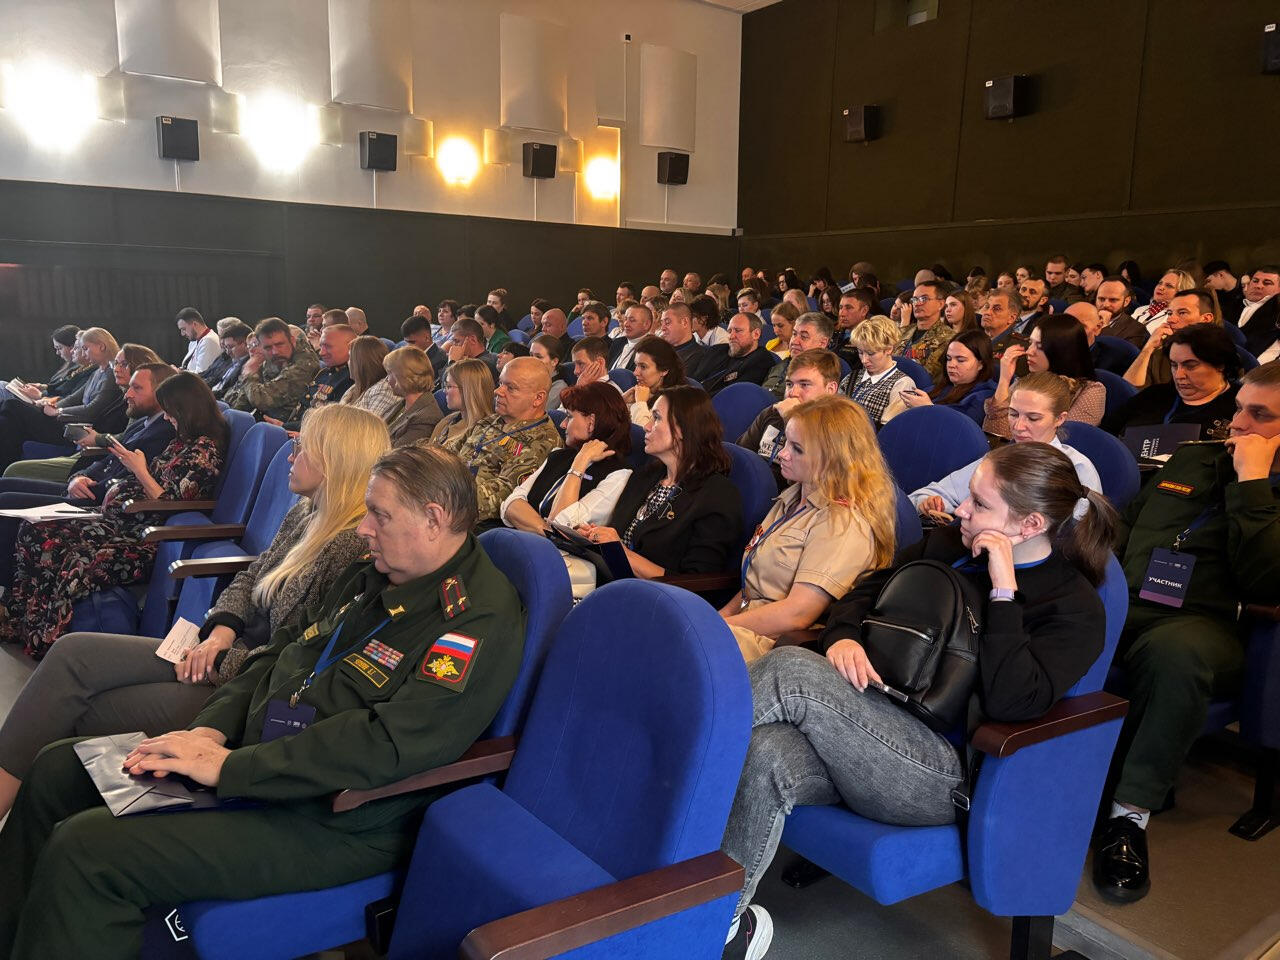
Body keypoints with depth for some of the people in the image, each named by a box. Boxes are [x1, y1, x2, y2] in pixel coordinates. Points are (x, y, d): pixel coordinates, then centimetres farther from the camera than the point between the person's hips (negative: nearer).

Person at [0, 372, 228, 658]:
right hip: (123, 523, 11)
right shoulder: (184, 441, 15)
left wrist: (140, 471, -9)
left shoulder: (204, 450, -14)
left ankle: (43, 645, -13)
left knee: (80, 565, -33)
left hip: (149, 540, -11)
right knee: (34, 533, 0)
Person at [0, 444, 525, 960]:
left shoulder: (481, 620, -22)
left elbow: (387, 746, -28)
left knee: (85, 847, -19)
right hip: (251, 755, 9)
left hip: (331, 821, -9)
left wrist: (230, 767, -23)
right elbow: (283, 649, 15)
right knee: (58, 770, 11)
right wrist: (211, 729, -2)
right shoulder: (373, 574, 8)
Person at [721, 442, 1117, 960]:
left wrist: (1003, 588, -18)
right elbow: (866, 590, 20)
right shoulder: (949, 543, 15)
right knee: (764, 758, -29)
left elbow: (1011, 702, -18)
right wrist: (842, 637, -2)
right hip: (874, 725, 6)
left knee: (789, 669, -27)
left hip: (946, 768, -5)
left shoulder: (1075, 607, -3)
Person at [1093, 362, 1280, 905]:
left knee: (1177, 652, -42)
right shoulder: (1193, 460, 23)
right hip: (1115, 604, 5)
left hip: (1197, 621, -4)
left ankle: (1131, 814, -29)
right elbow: (1124, 527, 30)